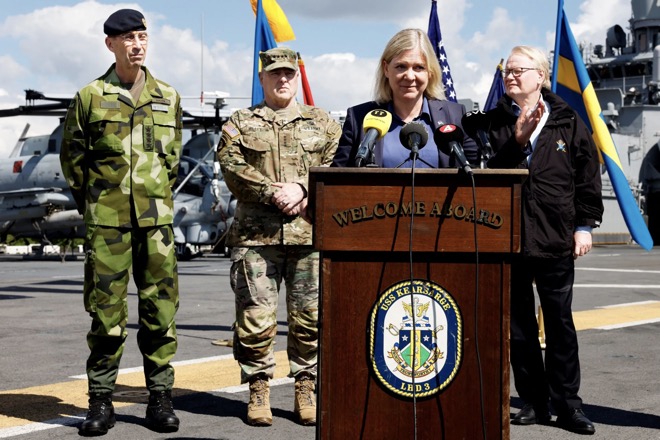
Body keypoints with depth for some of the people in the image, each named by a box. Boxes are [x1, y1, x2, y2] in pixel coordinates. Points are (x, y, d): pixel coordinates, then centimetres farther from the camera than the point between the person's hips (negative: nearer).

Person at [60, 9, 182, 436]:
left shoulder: (168, 97, 9)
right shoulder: (90, 96, 2)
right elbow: (72, 156, 10)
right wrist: (91, 201, 10)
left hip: (157, 219, 2)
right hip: (107, 221, -2)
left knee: (161, 308, 2)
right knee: (106, 310, 0)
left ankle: (160, 397, 12)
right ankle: (101, 401, 9)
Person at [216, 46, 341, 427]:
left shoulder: (323, 124, 15)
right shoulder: (241, 124, 11)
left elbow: (335, 168, 4)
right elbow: (233, 167, -2)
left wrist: (302, 189, -12)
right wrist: (274, 193, -12)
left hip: (311, 234, 1)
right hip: (255, 235, -1)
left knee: (310, 316, 3)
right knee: (256, 317, -2)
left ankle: (307, 389, 15)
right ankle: (259, 389, 10)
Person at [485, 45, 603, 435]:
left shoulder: (567, 122, 3)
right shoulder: (495, 122, 5)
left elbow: (589, 176, 4)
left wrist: (585, 225, -1)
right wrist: (517, 140, -18)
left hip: (556, 240, -1)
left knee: (560, 322, 4)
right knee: (518, 324, 7)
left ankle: (567, 403, 13)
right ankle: (534, 401, 17)